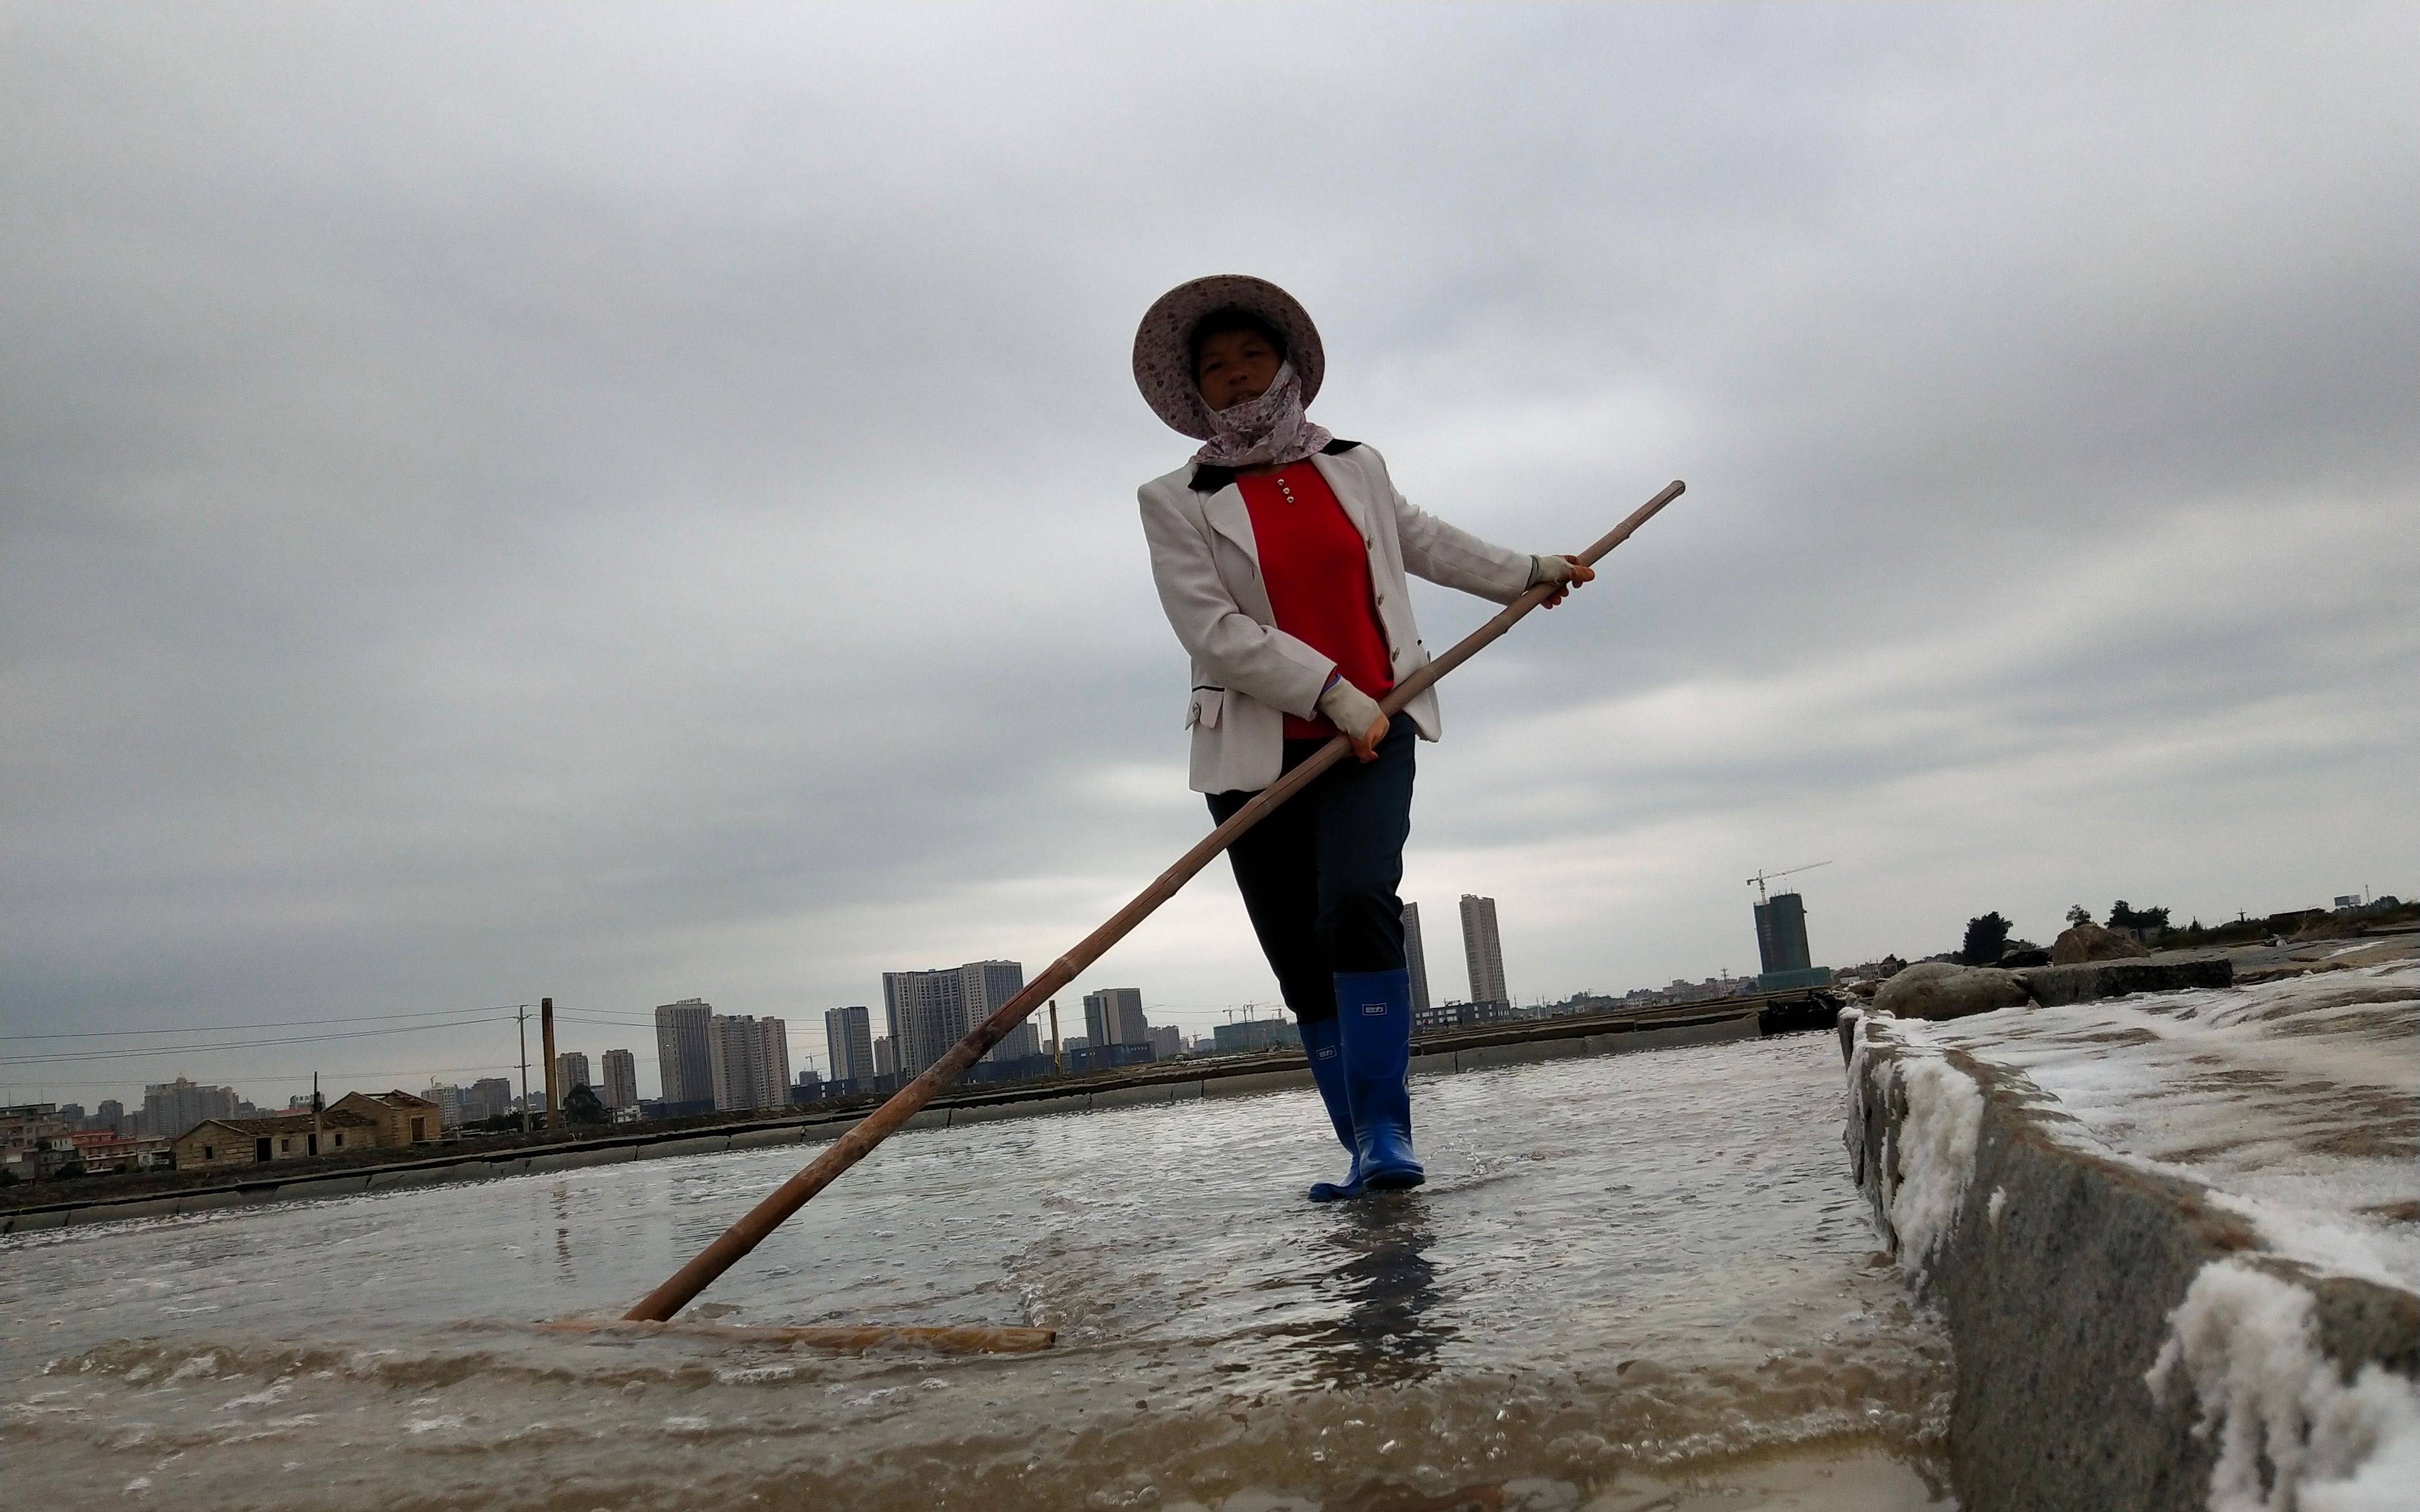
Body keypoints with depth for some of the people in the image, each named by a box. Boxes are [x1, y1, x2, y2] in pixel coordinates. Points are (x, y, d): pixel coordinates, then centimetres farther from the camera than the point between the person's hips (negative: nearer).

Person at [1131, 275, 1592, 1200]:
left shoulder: (1357, 467, 12)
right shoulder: (1176, 502, 1)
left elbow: (1422, 541, 31)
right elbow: (1212, 630, -10)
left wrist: (1526, 572, 42)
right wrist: (1332, 692, -16)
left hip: (1372, 733, 1)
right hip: (1255, 754, -1)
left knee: (1357, 904, -22)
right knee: (1303, 965, 0)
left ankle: (1387, 1134, -16)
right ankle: (1366, 1155, 9)